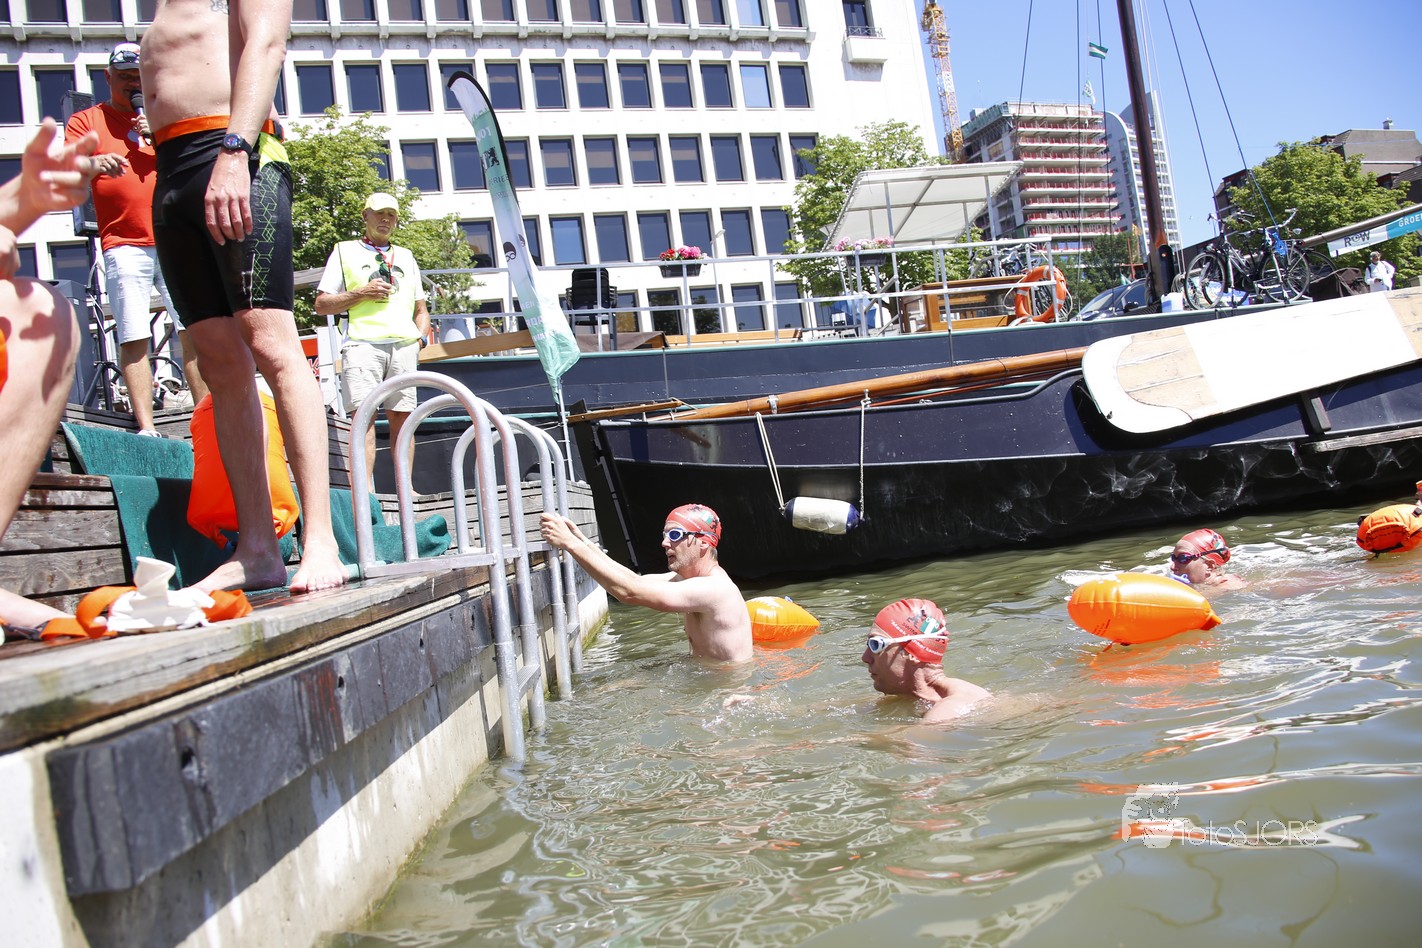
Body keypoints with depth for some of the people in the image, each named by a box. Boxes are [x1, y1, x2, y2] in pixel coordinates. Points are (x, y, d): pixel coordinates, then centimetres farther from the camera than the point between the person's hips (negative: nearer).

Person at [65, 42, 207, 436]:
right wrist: (93, 163, -24)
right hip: (124, 246, -2)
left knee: (194, 330, -5)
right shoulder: (87, 120, 13)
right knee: (133, 339, -9)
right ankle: (146, 428, -10)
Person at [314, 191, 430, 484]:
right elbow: (321, 305, 11)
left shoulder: (406, 257, 28)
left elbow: (421, 309, 28)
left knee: (401, 415, -4)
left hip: (404, 344, 3)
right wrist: (361, 293, -2)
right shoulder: (345, 251, 18)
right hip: (363, 341, -3)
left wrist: (421, 337, 8)